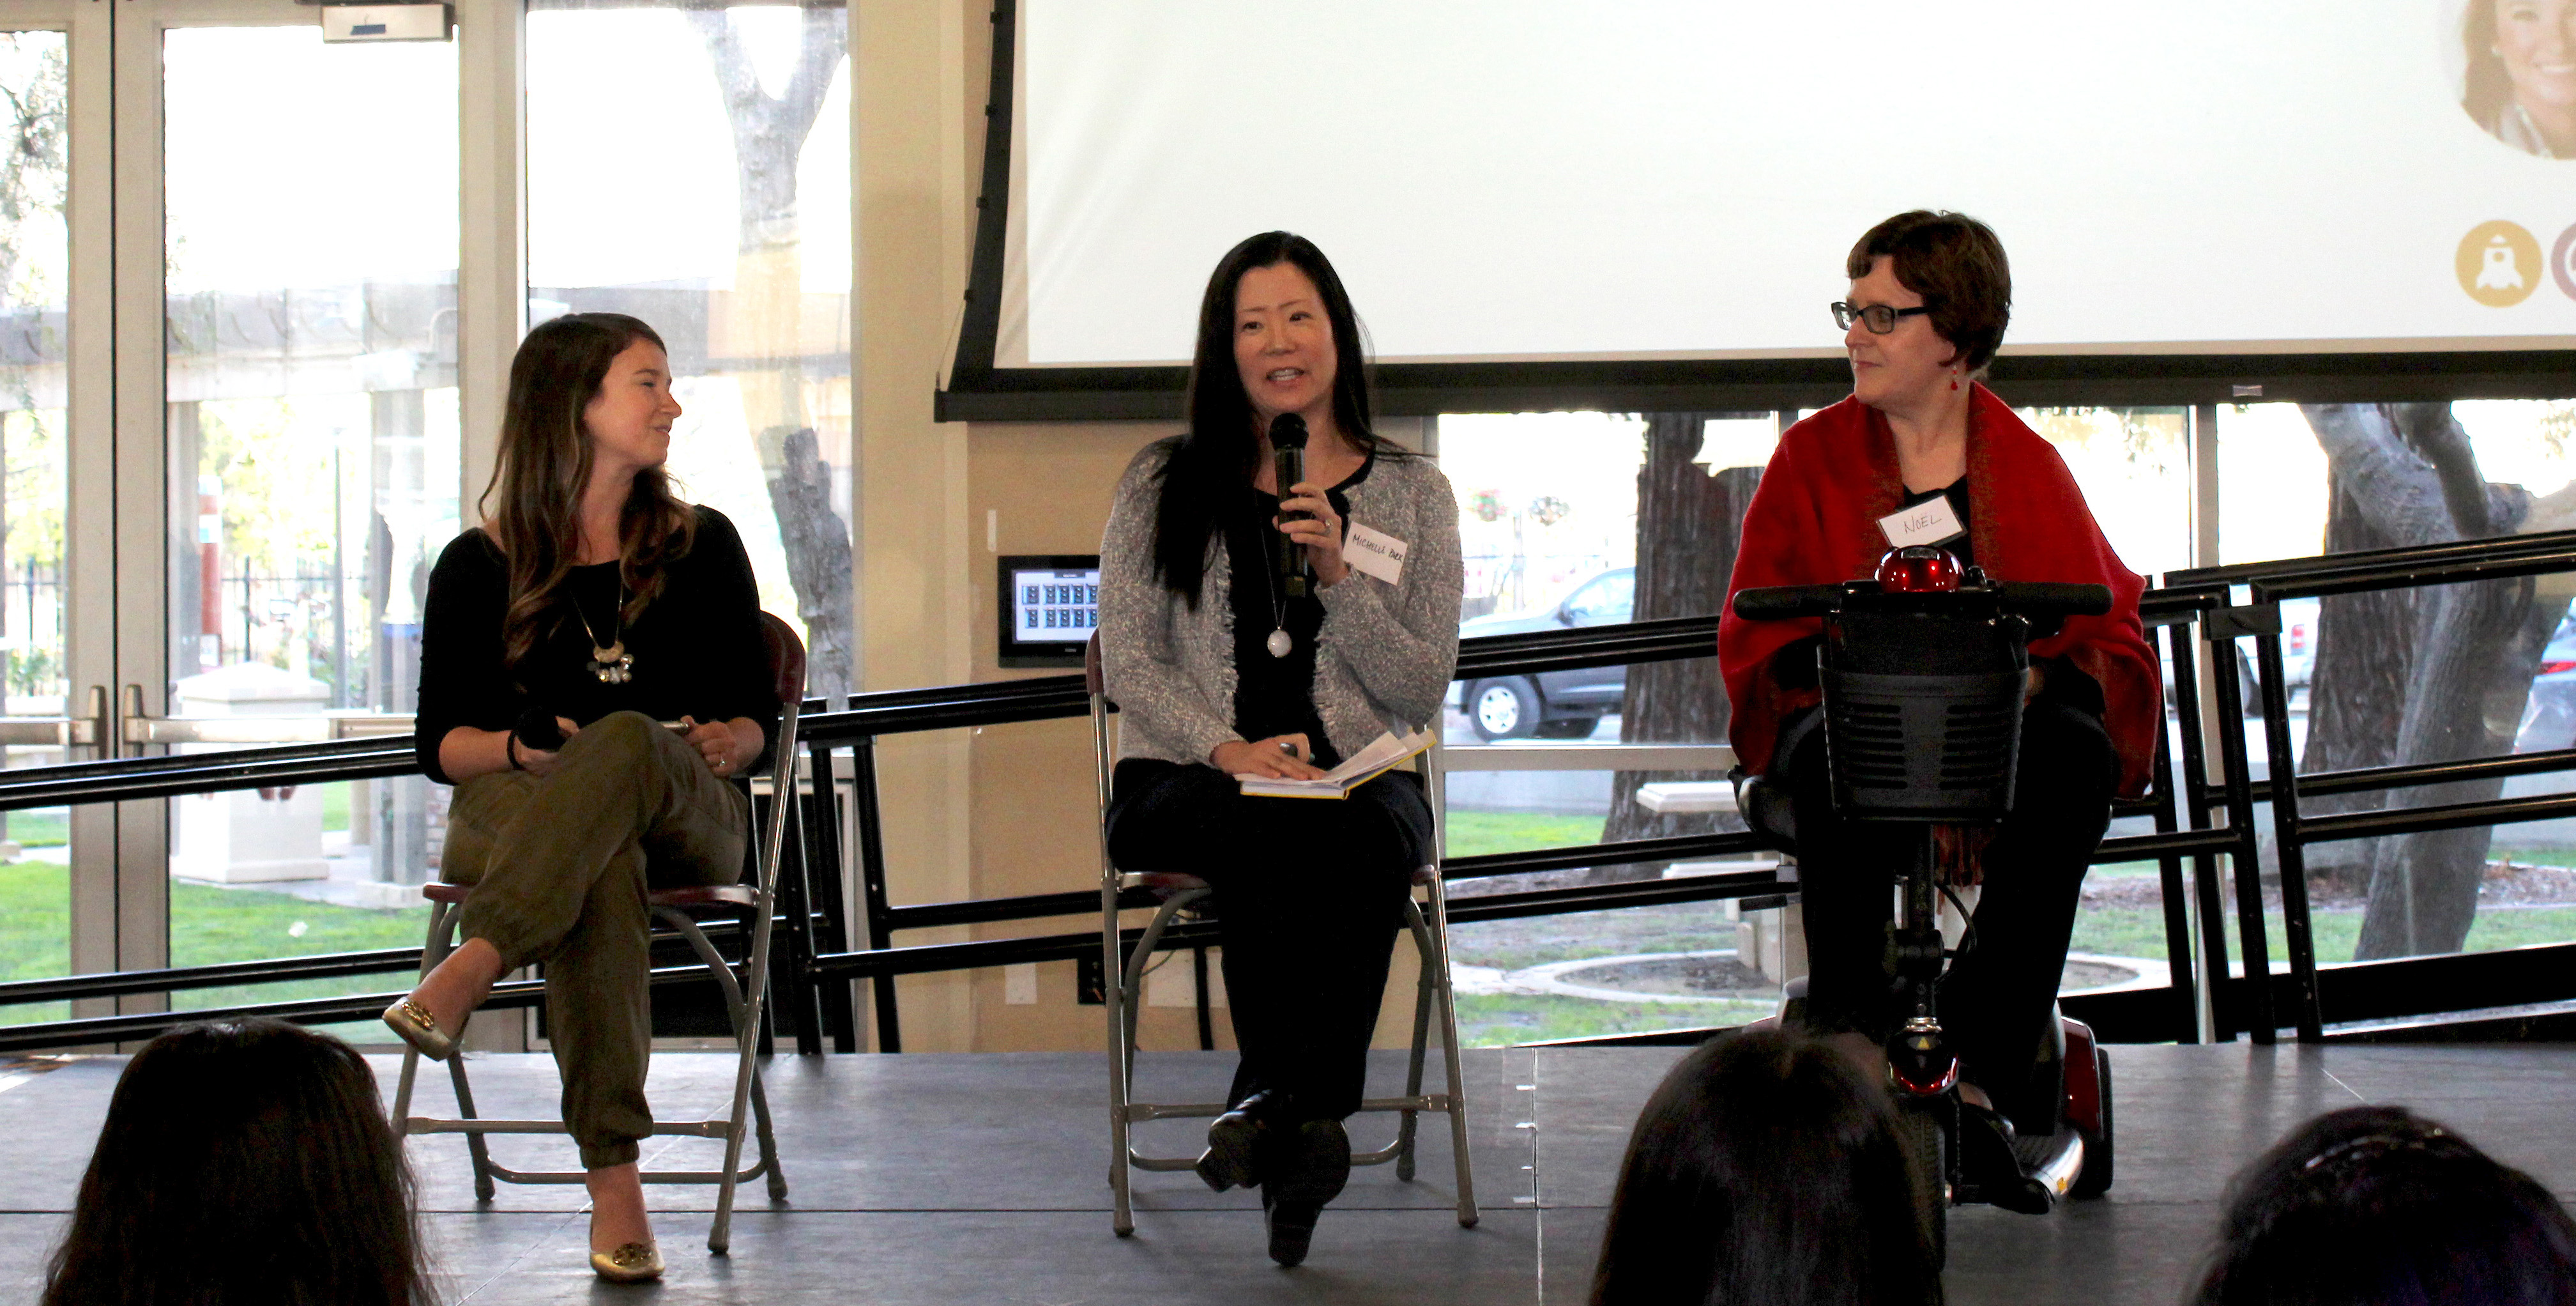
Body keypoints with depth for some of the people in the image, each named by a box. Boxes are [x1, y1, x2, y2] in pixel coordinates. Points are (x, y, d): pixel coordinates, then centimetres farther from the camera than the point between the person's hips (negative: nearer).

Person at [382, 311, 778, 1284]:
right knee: (602, 866, -40)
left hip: (686, 815, 1)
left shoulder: (701, 546, 17)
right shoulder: (480, 566, 11)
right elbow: (441, 741, 8)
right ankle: (612, 1179, -50)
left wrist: (723, 743, -9)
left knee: (630, 739, -37)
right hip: (514, 809, -1)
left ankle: (472, 967, -53)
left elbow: (755, 714, 15)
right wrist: (521, 747, -14)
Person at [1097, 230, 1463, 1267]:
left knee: (1367, 843, -37)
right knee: (1271, 834, -37)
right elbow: (1128, 658, 4)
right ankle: (1305, 1124, -37)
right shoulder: (1164, 484, 13)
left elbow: (1423, 692, 7)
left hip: (1355, 781, 1)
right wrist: (1228, 750, -13)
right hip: (1187, 783, -1)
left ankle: (1272, 1103, -34)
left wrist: (1338, 577, -8)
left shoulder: (1410, 493, 14)